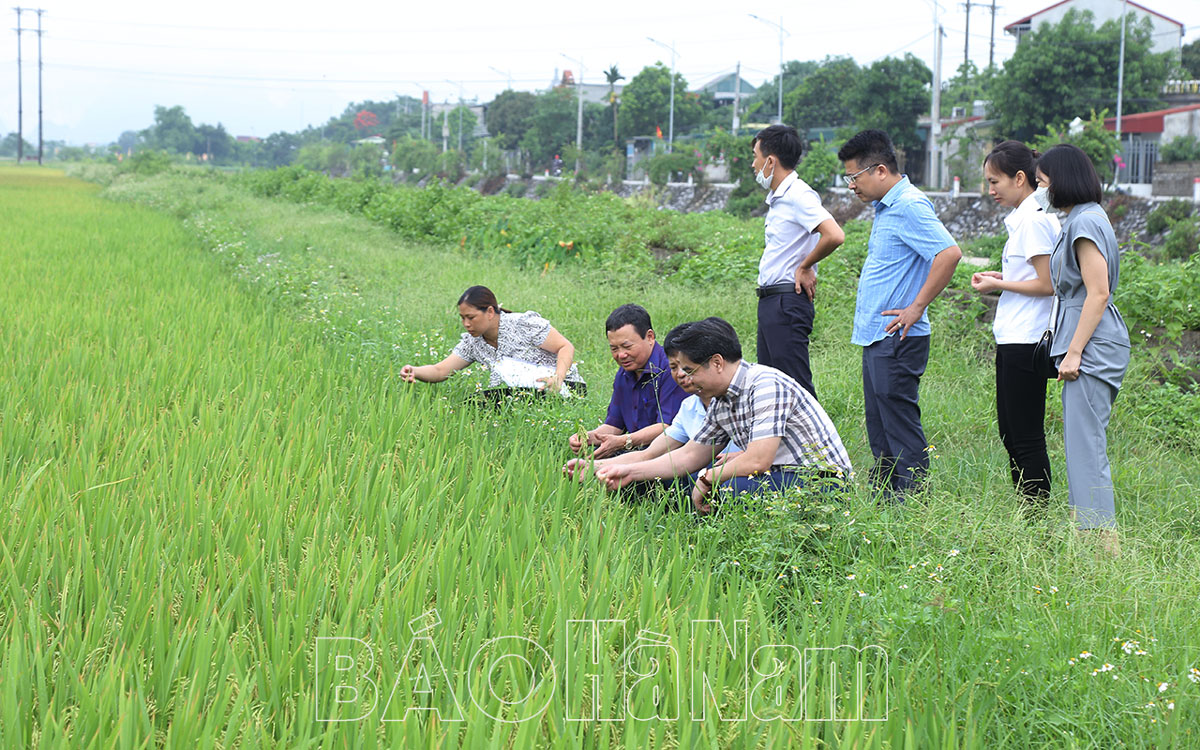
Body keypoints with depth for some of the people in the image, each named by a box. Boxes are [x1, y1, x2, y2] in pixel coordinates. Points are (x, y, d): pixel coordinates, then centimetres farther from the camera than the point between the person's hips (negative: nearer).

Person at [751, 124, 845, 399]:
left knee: (796, 387, -11)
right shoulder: (777, 197, 16)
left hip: (788, 302, -10)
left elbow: (834, 236, -27)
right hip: (770, 301, 10)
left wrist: (804, 267, -14)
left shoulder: (799, 195, -14)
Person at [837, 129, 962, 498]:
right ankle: (883, 498, 20)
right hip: (875, 337, 10)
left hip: (898, 339, -10)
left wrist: (917, 307, -22)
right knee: (880, 426, 14)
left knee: (900, 425, -7)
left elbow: (949, 253, -27)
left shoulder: (910, 206, -16)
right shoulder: (885, 207, 16)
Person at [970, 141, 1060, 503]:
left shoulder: (1034, 220, -14)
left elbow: (1047, 284, -18)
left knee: (1026, 438, -5)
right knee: (1010, 433, 14)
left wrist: (999, 285, -9)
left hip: (1025, 342, -11)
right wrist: (1003, 277, 10)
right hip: (1014, 338, 11)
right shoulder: (1025, 217, 15)